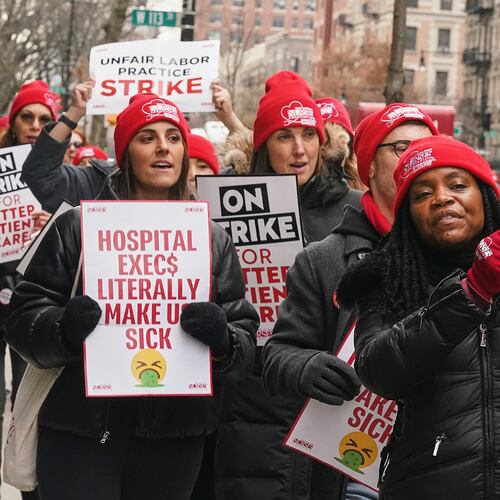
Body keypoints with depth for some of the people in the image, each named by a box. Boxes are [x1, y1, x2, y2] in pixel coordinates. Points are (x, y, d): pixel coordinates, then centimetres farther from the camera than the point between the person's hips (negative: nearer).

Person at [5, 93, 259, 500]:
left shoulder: (213, 239, 9)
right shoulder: (77, 226, 2)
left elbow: (246, 347, 5)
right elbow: (23, 318, 0)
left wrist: (223, 341, -18)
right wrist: (63, 328, -22)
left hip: (174, 437, 2)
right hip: (79, 432, -2)